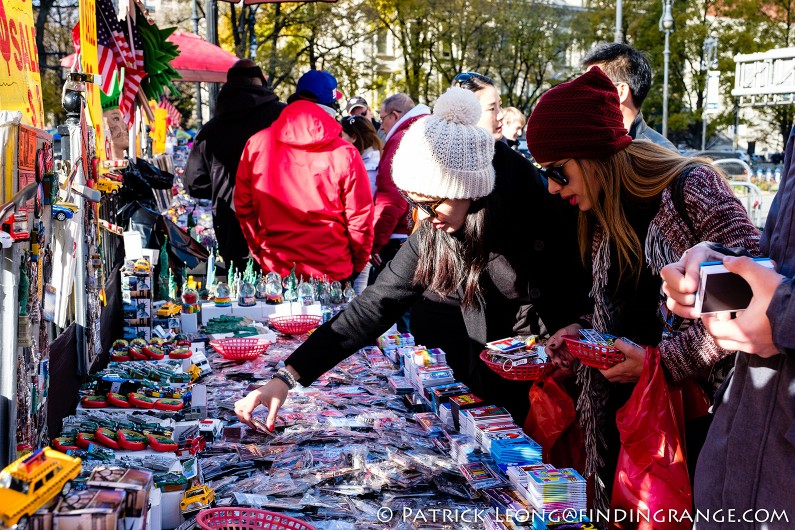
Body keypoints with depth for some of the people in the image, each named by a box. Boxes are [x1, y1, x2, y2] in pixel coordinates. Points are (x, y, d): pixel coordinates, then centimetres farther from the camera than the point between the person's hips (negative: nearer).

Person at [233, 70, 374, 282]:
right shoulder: (344, 154, -10)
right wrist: (358, 264, 9)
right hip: (331, 272, -2)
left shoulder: (257, 144, -3)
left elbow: (243, 205, 3)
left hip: (274, 267, 2)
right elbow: (360, 217, -7)